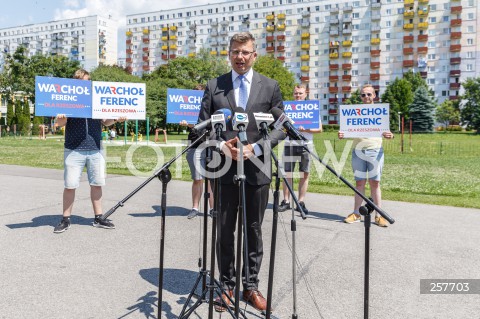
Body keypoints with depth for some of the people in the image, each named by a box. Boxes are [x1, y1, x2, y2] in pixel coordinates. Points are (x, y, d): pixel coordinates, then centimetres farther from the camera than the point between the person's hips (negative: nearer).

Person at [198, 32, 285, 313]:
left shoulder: (270, 86, 6)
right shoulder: (214, 86, 7)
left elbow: (280, 128, 3)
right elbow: (203, 126, 5)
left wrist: (255, 148, -12)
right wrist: (222, 146, -13)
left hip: (257, 168, 0)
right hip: (224, 168, 0)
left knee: (254, 231, 10)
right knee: (225, 231, 9)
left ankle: (251, 285, 25)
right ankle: (227, 285, 24)